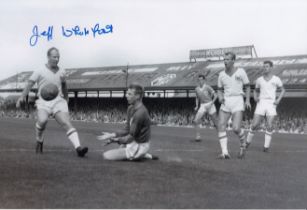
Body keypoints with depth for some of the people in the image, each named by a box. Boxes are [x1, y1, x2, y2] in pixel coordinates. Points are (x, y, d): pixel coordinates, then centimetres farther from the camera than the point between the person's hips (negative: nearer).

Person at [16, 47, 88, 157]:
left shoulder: (61, 72, 15)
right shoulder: (39, 72, 3)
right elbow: (29, 84, -4)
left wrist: (66, 98, 39)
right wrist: (22, 97, -18)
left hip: (58, 101, 3)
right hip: (44, 102, -3)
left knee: (67, 123, -16)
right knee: (42, 120, -29)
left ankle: (78, 148, -28)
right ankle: (39, 142, 0)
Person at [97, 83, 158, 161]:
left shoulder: (140, 113, -25)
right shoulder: (130, 108, 4)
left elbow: (132, 136, -19)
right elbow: (127, 130, 6)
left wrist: (118, 140, -5)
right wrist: (112, 135, -6)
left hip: (139, 146, -10)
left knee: (106, 155, -10)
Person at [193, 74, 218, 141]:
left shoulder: (207, 87, -11)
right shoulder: (197, 89, 5)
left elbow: (215, 96, -12)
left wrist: (211, 103, -23)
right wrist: (197, 106, 7)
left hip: (210, 105, -4)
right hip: (202, 106, 4)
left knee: (216, 123, 3)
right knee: (195, 121, -15)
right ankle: (198, 136, -9)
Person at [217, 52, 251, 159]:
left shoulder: (240, 72, 0)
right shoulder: (221, 74, 8)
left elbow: (247, 86, 7)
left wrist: (247, 100, -5)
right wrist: (220, 97, -4)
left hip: (238, 101, -4)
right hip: (225, 102, 4)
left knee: (236, 128, -15)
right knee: (221, 127, -12)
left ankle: (243, 145, 16)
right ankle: (225, 153, -9)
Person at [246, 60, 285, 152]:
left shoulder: (276, 79, 3)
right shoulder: (259, 80, 9)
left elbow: (283, 90, 13)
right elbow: (256, 90, 24)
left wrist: (278, 100, -2)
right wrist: (255, 97, 3)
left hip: (271, 104, -1)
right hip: (261, 103, 1)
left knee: (269, 126, -11)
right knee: (255, 125, -5)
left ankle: (266, 146, 2)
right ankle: (248, 141, 19)